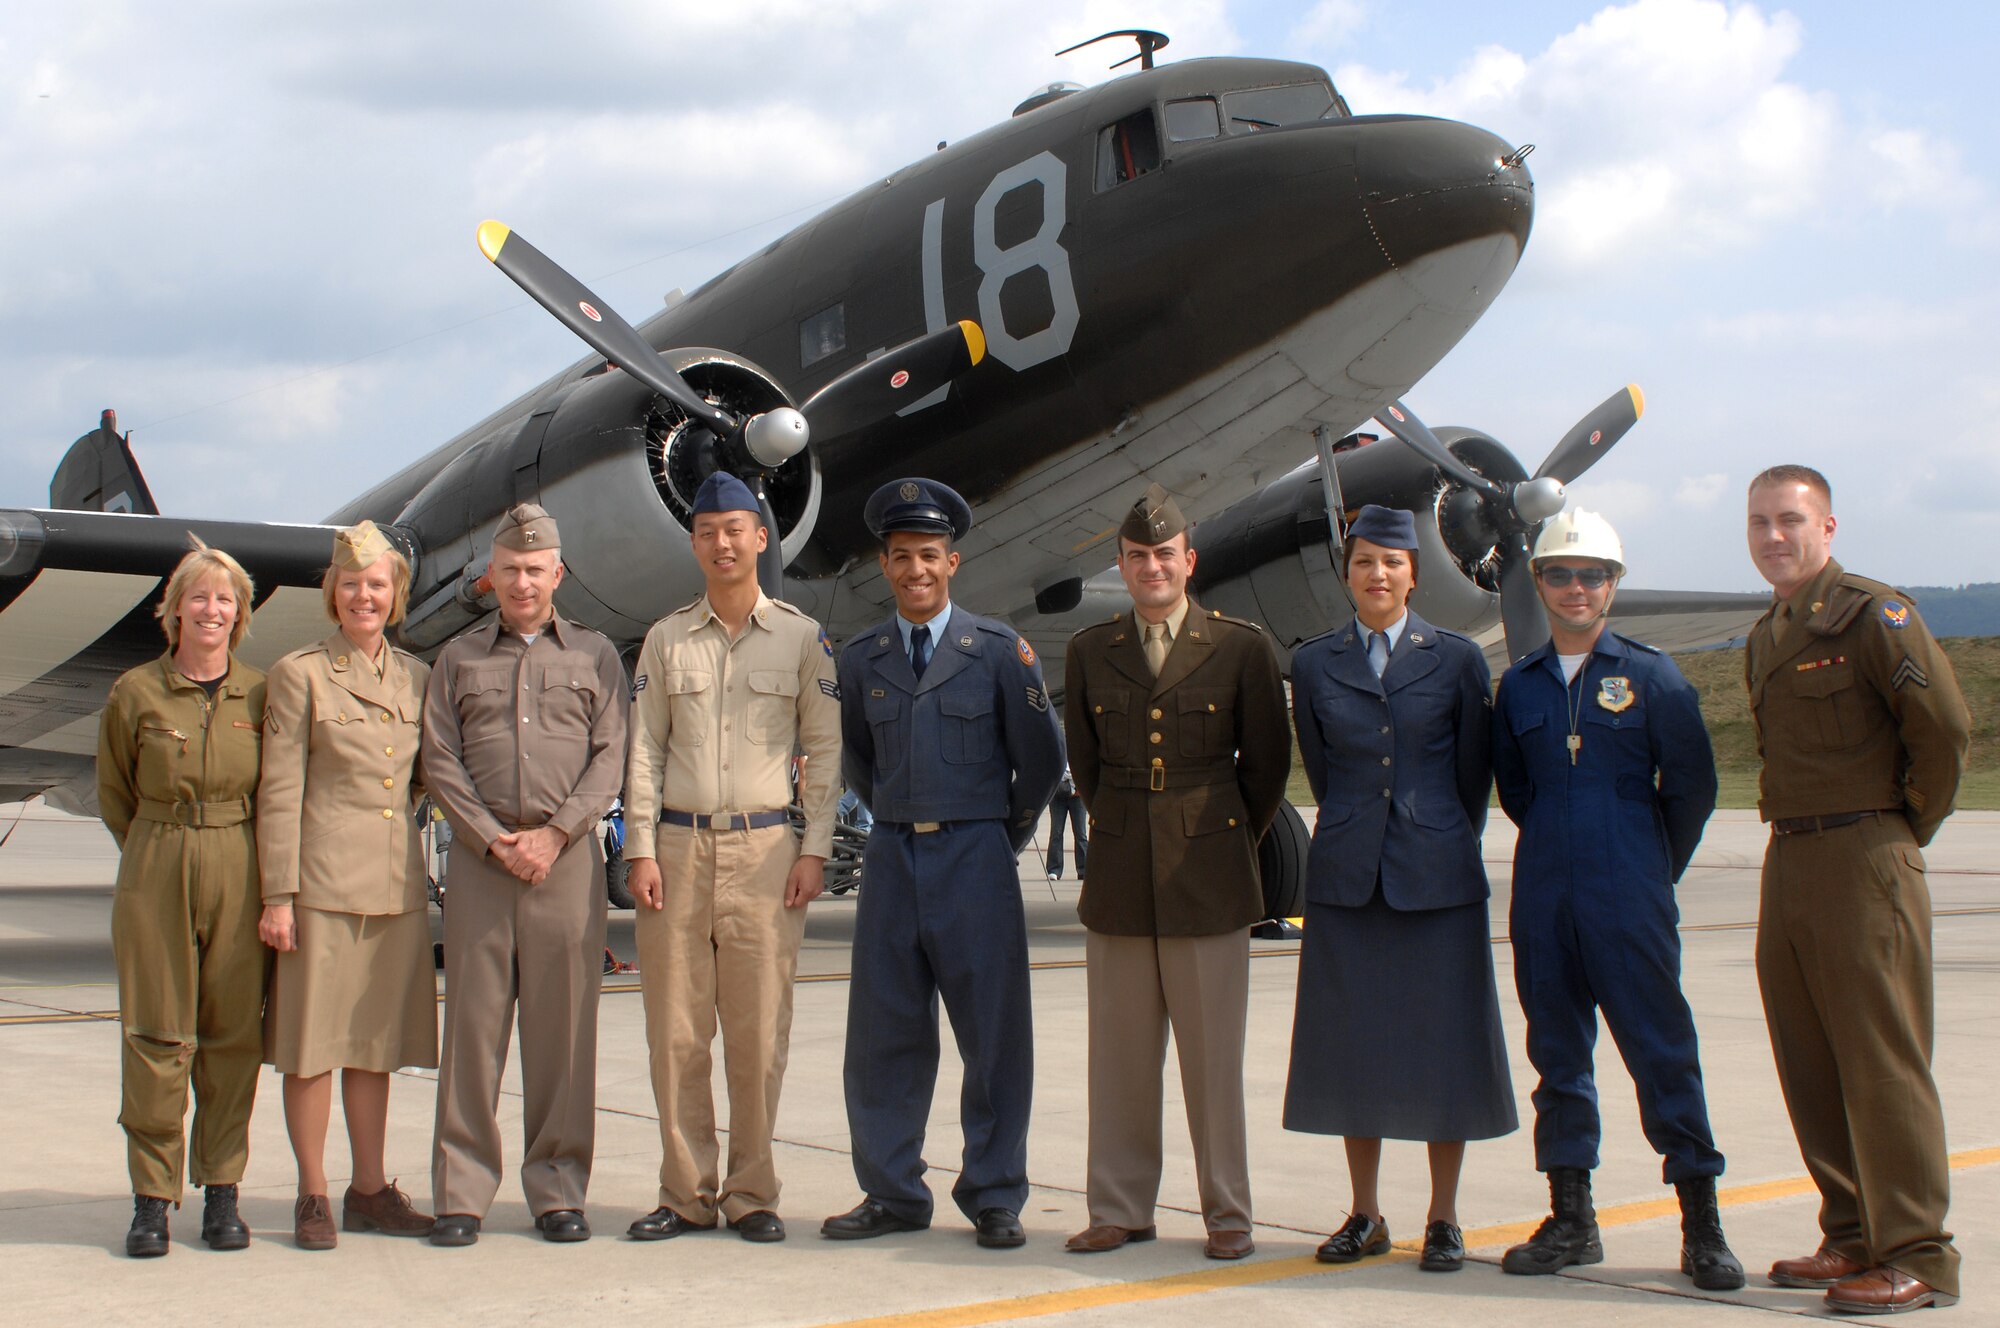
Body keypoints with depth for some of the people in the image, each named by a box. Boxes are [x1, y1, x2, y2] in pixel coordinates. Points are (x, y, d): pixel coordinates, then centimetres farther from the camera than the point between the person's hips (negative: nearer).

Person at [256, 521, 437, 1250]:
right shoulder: (299, 675, -2)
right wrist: (277, 895, -10)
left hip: (398, 884, 5)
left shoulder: (417, 677, 11)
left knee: (375, 1043, 10)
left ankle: (370, 1190, 19)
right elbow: (279, 793, -6)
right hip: (323, 881, -4)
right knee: (312, 1044, 0)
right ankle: (312, 1197, 10)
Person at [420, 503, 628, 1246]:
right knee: (473, 1022, 0)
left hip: (568, 858, 0)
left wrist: (556, 833, -9)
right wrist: (494, 840, -8)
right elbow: (440, 761, 5)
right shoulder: (459, 659, 14)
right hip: (479, 858, 0)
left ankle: (558, 1190, 8)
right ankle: (461, 1191, 6)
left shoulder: (595, 656, 13)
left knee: (563, 1027, 1)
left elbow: (610, 759, 4)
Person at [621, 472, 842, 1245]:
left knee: (759, 1033, -1)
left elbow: (825, 750, 7)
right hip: (678, 844, 2)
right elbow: (644, 751, 9)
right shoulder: (667, 639, 11)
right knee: (675, 1031, 2)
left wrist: (814, 850, -1)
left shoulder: (801, 637, 7)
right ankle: (686, 1195, 11)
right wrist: (642, 850, 0)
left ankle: (751, 1194, 8)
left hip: (764, 849, -1)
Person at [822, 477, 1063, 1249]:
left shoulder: (1000, 651, -1)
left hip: (975, 859, -3)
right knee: (883, 1033, 5)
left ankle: (994, 1198, 11)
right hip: (892, 859, 3)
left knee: (993, 1034, 1)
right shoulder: (862, 659, 9)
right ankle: (893, 1194, 15)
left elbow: (1040, 759, 4)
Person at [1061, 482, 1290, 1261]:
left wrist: (1226, 843, 10)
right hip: (1119, 878, 3)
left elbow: (1267, 761, 6)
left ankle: (1228, 1216, 12)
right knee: (1119, 1056, 6)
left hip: (1207, 880, -2)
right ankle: (1120, 1210, 16)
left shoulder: (1242, 649, 0)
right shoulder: (1090, 652, 9)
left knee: (1214, 1057, 2)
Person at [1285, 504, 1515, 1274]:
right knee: (1353, 1043, 6)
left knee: (1444, 1041, 2)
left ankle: (1443, 1220, 12)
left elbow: (1474, 774, 7)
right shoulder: (1313, 665, 5)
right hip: (1348, 880, 2)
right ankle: (1365, 1216, 17)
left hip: (1438, 878, -2)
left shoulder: (1457, 660, 1)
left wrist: (1446, 843, 10)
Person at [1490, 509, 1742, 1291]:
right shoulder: (1518, 685, 9)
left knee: (1663, 1050, -3)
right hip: (1543, 898, 4)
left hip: (1629, 901, -4)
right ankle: (1571, 1219, 16)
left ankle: (1702, 1227, 2)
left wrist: (1655, 868, 7)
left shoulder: (1651, 676, 0)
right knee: (1557, 1051, 8)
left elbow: (1691, 784, 2)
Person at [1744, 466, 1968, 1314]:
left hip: (1863, 860, -8)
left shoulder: (1873, 615, -10)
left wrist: (1911, 826, -5)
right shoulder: (1766, 637, 16)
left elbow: (1944, 725, -15)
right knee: (1809, 1060, 11)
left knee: (1882, 1061, -6)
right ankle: (1853, 1238, 22)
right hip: (1788, 859, 9)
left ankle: (1916, 1257, -1)